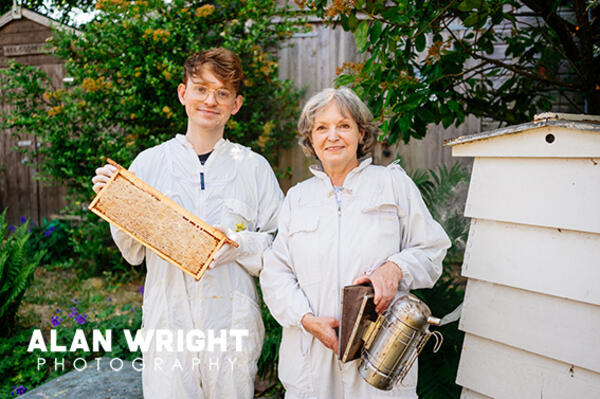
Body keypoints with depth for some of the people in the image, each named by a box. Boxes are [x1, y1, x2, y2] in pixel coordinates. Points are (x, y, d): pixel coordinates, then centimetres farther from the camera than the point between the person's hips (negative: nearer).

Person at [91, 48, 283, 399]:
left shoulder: (254, 167, 1)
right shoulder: (148, 162, 4)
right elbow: (134, 252, 6)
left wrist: (240, 243, -17)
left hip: (232, 321, 0)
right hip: (167, 320, 1)